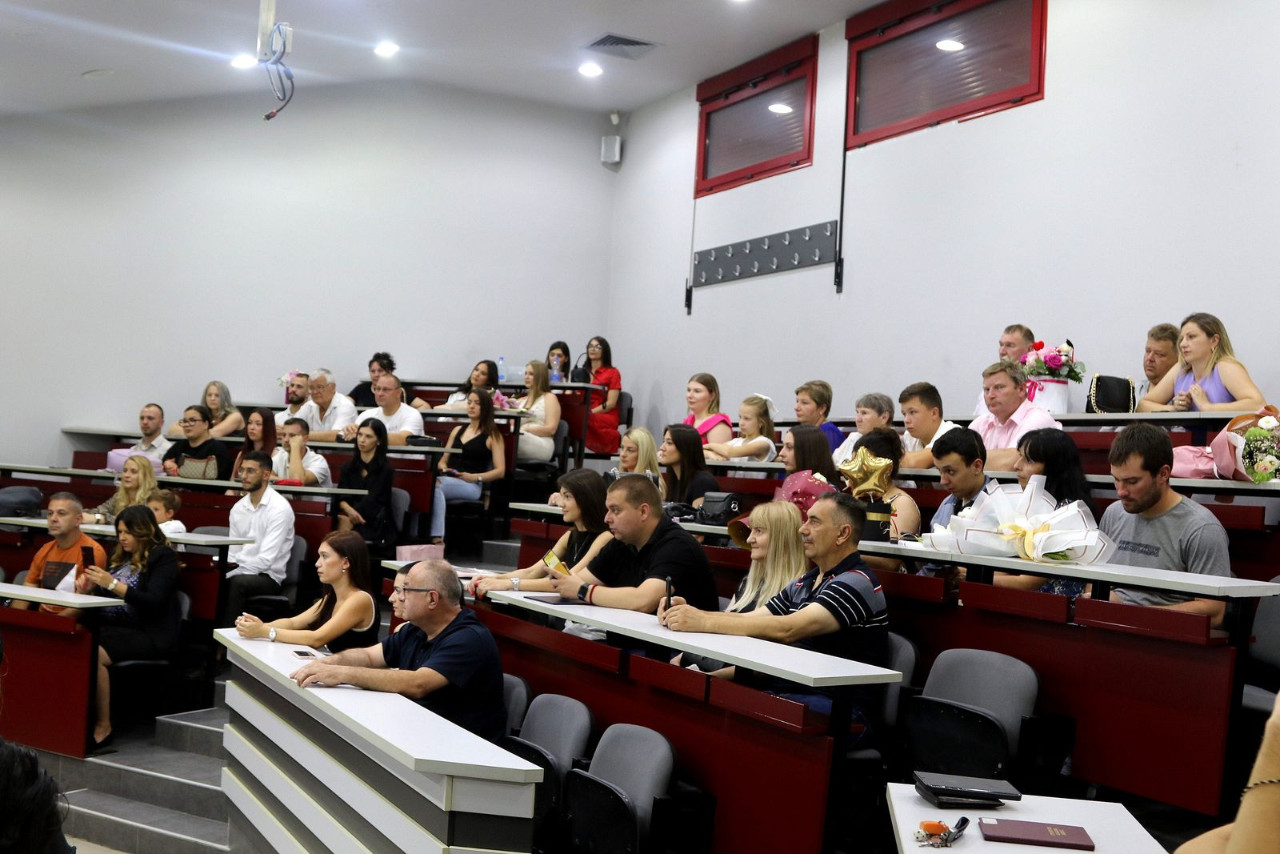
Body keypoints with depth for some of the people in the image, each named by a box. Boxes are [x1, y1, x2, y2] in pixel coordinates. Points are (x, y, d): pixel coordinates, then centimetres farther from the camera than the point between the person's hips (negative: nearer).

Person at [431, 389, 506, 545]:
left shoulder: (492, 436, 11)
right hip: (448, 479, 4)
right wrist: (443, 468, 1)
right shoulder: (457, 430, 27)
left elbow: (500, 471, 2)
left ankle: (437, 538, -43)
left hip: (471, 486, -4)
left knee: (435, 486, -35)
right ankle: (436, 538, -43)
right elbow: (442, 461, 26)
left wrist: (475, 477, -12)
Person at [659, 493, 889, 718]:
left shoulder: (857, 583, -11)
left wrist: (703, 622, -22)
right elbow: (748, 618, 10)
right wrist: (689, 611, -8)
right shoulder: (803, 584, 19)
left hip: (839, 706, -8)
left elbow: (787, 629, -22)